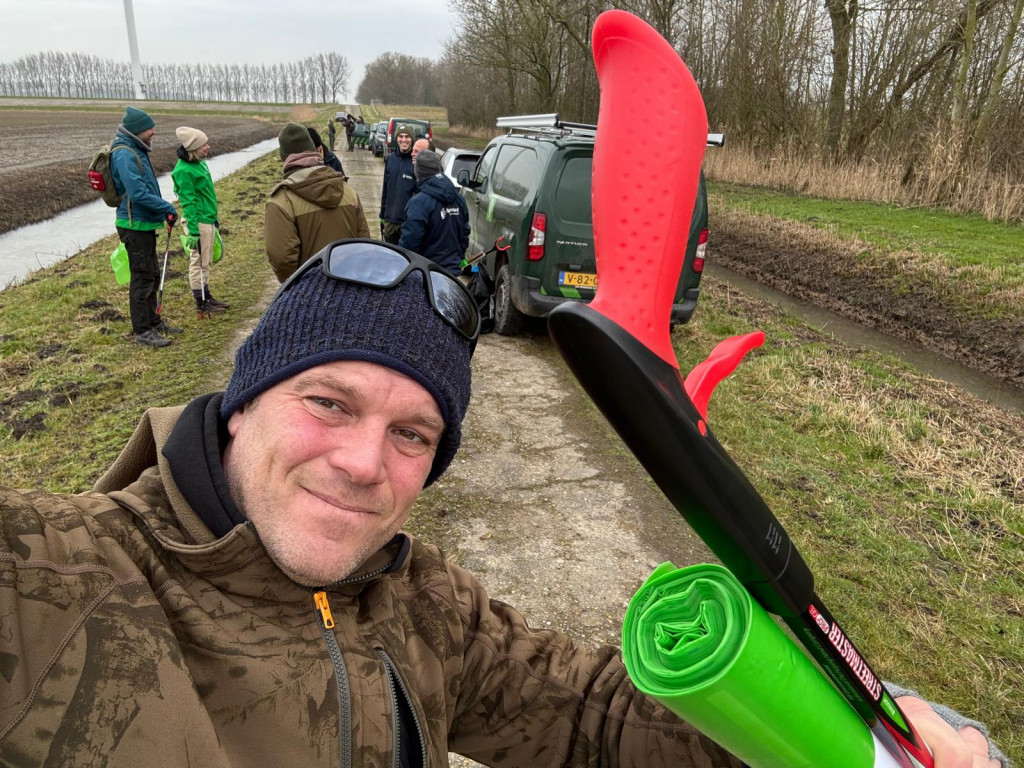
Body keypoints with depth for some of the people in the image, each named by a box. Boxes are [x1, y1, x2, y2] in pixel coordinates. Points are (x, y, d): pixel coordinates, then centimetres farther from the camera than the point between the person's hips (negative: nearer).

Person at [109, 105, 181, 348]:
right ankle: (142, 332, 6)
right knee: (142, 278, -3)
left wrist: (163, 210, 11)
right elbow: (138, 194, -25)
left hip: (145, 224, 10)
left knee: (152, 275, 19)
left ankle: (153, 321, 32)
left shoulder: (136, 150, 12)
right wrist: (167, 208, -16)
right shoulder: (124, 155, -18)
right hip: (135, 226, -10)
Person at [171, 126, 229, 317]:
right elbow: (188, 202, -19)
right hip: (198, 221, -9)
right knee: (198, 262, 0)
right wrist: (193, 231, -20)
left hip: (208, 219, 9)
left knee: (206, 262, 16)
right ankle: (201, 303, 8)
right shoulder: (184, 170, -17)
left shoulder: (200, 163, 10)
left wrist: (214, 218, 24)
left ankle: (207, 297, 27)